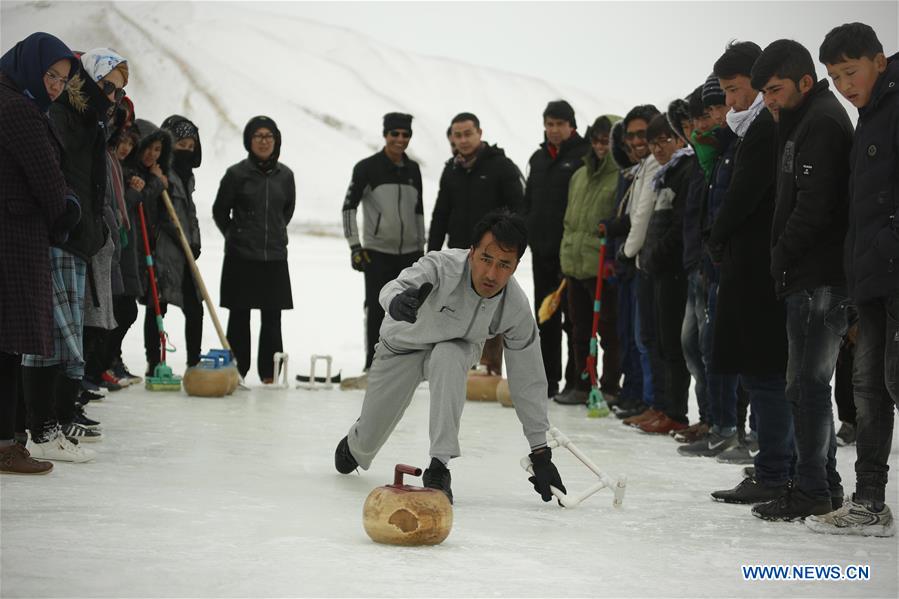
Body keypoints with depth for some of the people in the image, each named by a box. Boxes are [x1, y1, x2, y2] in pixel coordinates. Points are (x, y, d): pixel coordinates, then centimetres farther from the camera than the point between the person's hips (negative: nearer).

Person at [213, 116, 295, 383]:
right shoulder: (236, 173, -6)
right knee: (239, 316, 2)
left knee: (272, 318, 4)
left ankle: (270, 374, 11)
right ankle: (235, 371, 8)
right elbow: (220, 211, 5)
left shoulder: (285, 175, 4)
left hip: (275, 257, 3)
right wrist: (236, 236, 10)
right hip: (241, 257, -3)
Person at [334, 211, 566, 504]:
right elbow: (395, 286, -56)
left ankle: (439, 468, -30)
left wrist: (541, 452, -18)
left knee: (447, 358, -38)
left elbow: (528, 381, -20)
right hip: (404, 344, 0)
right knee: (369, 438, 8)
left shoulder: (516, 309, -29)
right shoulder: (442, 266, -38)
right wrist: (397, 300, -83)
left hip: (456, 348, 1)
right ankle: (354, 446, 50)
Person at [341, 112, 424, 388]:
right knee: (377, 310, -4)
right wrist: (354, 246, -12)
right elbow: (349, 207, -6)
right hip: (377, 252, -5)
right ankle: (373, 368, 3)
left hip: (409, 253, 5)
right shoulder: (367, 168, -7)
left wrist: (421, 249, 15)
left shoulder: (413, 169, 8)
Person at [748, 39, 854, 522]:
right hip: (812, 276, 10)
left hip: (818, 277, -10)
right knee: (808, 382, 13)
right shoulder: (802, 123, 20)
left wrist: (782, 256, -9)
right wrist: (784, 262, 13)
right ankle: (824, 485, 20)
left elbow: (813, 208, -20)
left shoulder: (822, 122, -12)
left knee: (807, 383, -7)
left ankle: (812, 490, -2)